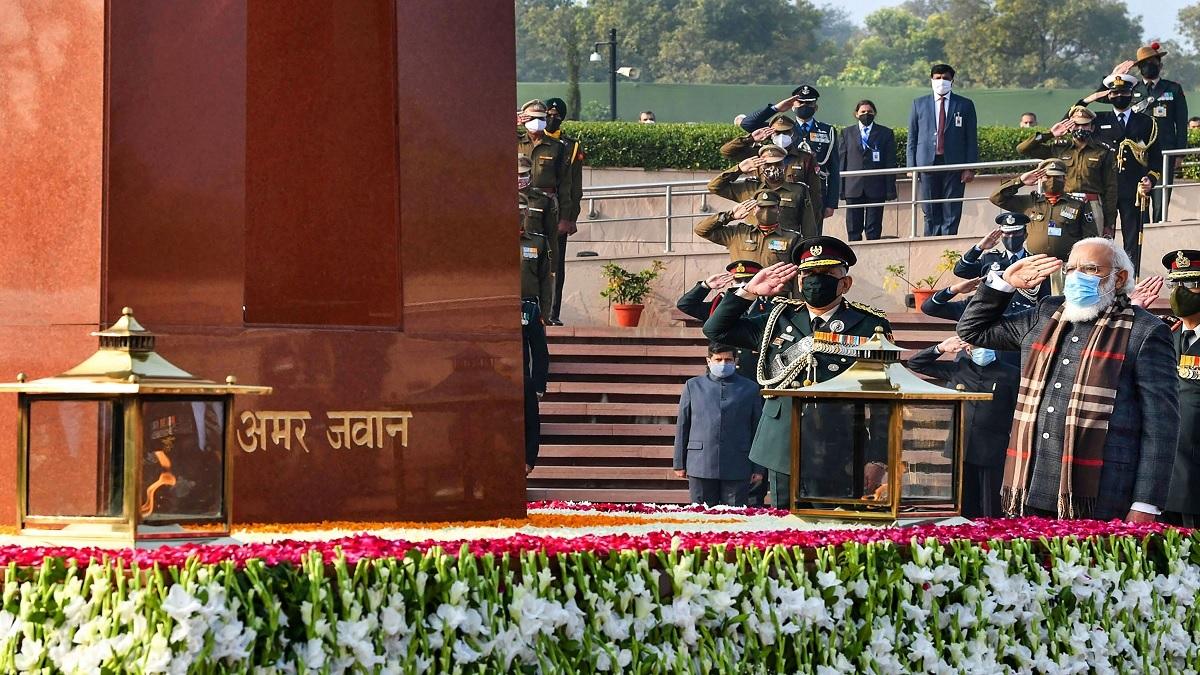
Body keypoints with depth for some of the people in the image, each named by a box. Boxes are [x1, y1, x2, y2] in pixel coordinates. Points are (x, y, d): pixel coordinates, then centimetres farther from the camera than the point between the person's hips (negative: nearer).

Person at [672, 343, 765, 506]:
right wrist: (679, 464, 7)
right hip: (700, 467, 0)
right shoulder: (693, 386, 11)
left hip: (737, 470, 0)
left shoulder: (750, 389, 10)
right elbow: (682, 426, 12)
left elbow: (757, 430, 10)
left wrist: (758, 469, 5)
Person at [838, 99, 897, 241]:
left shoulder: (885, 134, 7)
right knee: (853, 230, 2)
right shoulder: (847, 133, 11)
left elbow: (890, 163, 4)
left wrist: (890, 190, -3)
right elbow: (841, 161, 8)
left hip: (876, 188, -1)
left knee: (874, 230, -1)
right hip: (853, 189, 1)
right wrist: (841, 188, 0)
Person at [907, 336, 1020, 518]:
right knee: (964, 513, 4)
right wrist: (940, 348, 5)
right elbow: (915, 364, 19)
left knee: (991, 513, -3)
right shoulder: (955, 369, 13)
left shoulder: (1010, 374, 5)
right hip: (959, 451, 3)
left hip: (992, 455, -3)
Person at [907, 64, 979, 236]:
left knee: (952, 214, -3)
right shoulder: (919, 104, 12)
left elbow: (972, 139, 5)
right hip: (927, 162, 1)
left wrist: (970, 168, -4)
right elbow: (912, 138, 11)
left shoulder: (965, 105, 8)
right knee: (931, 214, 1)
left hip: (954, 164, -1)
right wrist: (911, 167, 1)